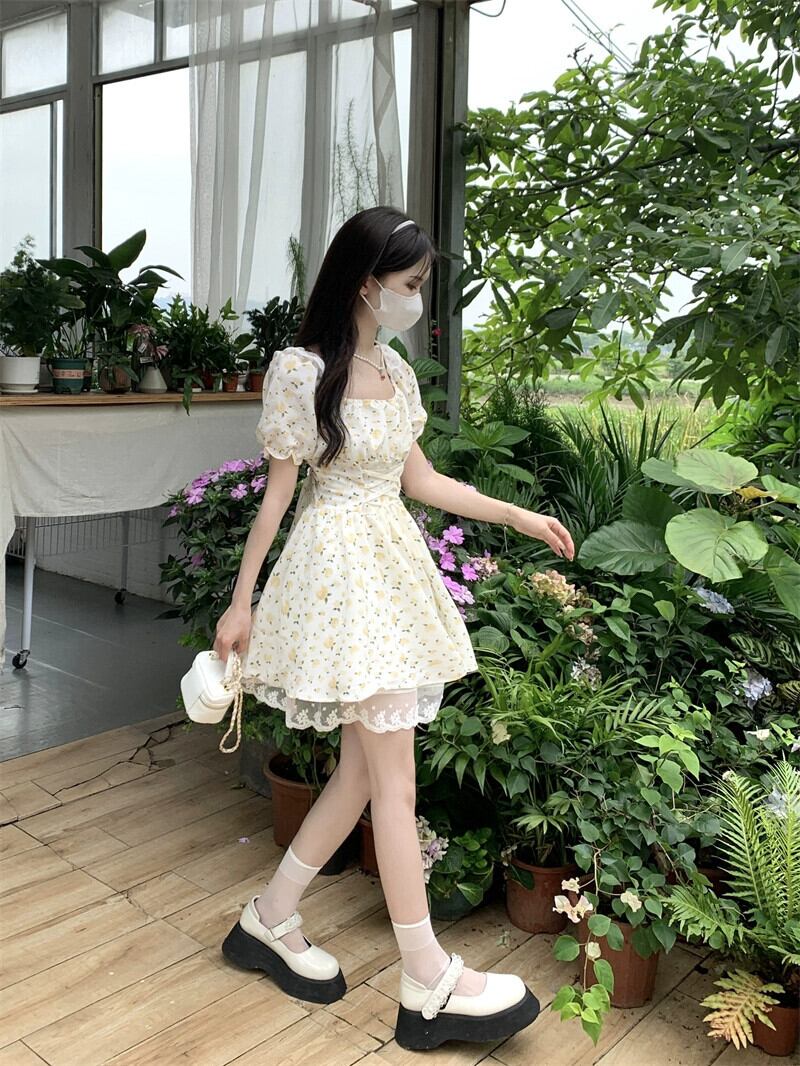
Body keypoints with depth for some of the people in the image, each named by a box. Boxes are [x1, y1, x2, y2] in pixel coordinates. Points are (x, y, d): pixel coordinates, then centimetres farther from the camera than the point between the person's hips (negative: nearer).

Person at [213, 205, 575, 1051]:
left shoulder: (396, 370, 11)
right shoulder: (301, 369, -10)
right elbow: (277, 491, -7)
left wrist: (518, 517, 17)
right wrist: (241, 601, -5)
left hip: (394, 563, 8)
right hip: (338, 568, -8)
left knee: (365, 766, 9)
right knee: (394, 777, -5)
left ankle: (269, 922, 26)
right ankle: (429, 985, 6)